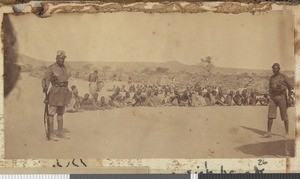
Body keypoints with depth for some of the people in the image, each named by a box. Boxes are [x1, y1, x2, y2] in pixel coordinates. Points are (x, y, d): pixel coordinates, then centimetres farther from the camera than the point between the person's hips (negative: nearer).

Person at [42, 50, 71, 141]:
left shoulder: (64, 68, 12)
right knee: (51, 113, -3)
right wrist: (45, 88, -37)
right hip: (55, 92, -7)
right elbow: (45, 79, -17)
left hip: (63, 92, 7)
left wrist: (67, 93, 21)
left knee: (60, 113, 13)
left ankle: (60, 132, 20)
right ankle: (51, 134, 0)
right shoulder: (51, 68, -9)